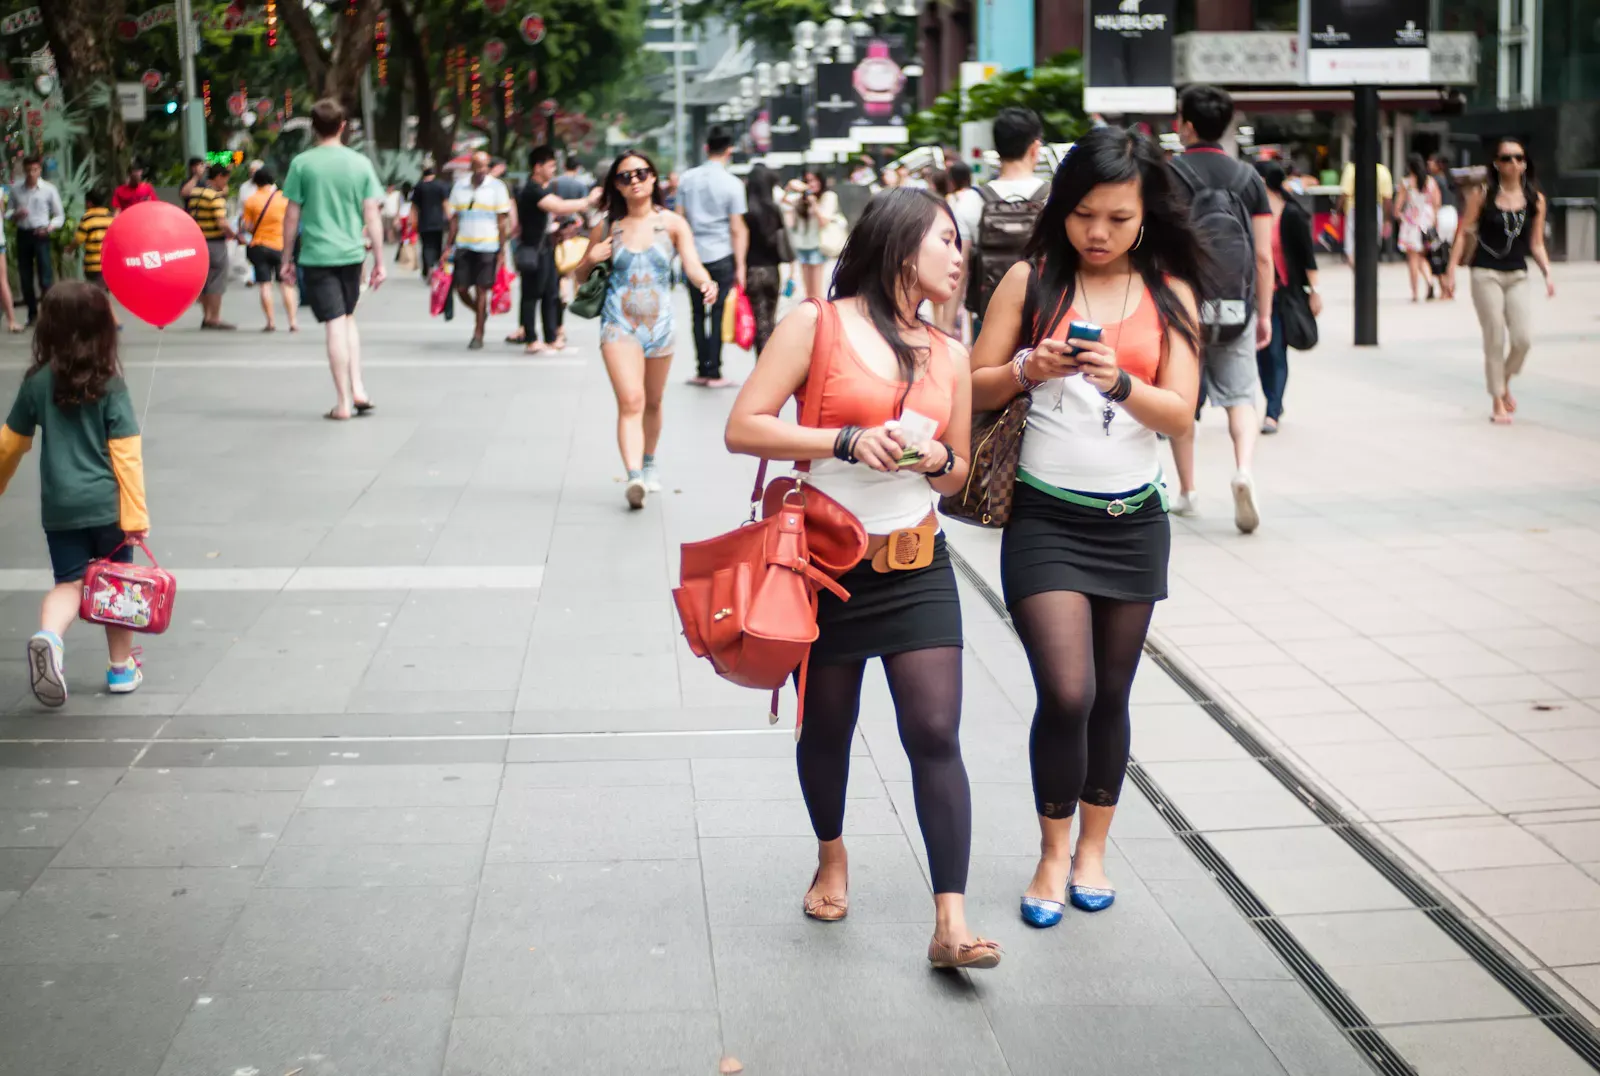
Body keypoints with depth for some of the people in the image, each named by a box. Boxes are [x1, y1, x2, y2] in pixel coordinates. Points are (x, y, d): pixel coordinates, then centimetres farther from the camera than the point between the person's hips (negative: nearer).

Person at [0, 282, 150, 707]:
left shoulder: (37, 381, -2)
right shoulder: (110, 385, -10)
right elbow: (126, 455, -12)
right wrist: (135, 514, -10)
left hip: (59, 507, 2)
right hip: (106, 504, -2)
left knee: (69, 582, 9)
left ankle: (49, 636, -20)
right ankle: (122, 668, 23)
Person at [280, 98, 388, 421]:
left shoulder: (302, 164, -4)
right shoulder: (360, 163, 1)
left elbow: (292, 215, -2)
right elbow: (372, 216, 1)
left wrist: (287, 258, 7)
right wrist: (379, 261, 6)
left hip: (316, 255, -2)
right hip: (351, 253, 2)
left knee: (335, 325, -3)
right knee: (348, 318, 20)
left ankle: (343, 403, -1)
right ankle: (358, 389, 10)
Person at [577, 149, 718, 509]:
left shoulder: (672, 224, 0)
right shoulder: (607, 227, 3)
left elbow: (693, 264, -14)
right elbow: (581, 276, 13)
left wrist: (705, 282, -36)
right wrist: (592, 259, -9)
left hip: (660, 325, 1)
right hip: (619, 325, -1)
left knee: (652, 402, 17)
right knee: (630, 401, -18)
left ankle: (648, 463, 40)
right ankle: (633, 476, -28)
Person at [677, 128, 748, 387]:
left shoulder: (687, 179, 3)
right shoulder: (732, 184, -7)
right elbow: (736, 229, -7)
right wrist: (740, 266, -2)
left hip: (693, 255, 3)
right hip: (721, 257, -3)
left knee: (698, 314, 10)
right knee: (718, 315, 0)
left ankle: (702, 370, 12)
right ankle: (714, 374, 2)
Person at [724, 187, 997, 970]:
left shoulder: (949, 355, 10)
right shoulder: (818, 324, -4)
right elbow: (744, 427, -10)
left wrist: (939, 459, -4)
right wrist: (847, 440, -19)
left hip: (917, 566, 3)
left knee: (936, 734, -8)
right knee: (826, 726, 13)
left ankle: (951, 923, -8)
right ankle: (832, 858, 40)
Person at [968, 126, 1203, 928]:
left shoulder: (1170, 294, 4)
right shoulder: (1032, 279, 0)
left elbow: (1181, 415, -3)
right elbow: (974, 387, 1)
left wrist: (1120, 382, -21)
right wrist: (1028, 368, -18)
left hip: (1133, 522, 2)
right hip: (1046, 519, -2)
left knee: (1110, 697, 10)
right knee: (1066, 694, -12)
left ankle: (1092, 850, 28)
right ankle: (1052, 855, 9)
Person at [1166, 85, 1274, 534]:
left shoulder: (1168, 175, -4)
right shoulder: (1248, 177, 5)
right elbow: (1263, 255, 2)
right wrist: (1264, 314, 8)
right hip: (1236, 308, 2)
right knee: (1240, 395, 7)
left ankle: (1187, 491, 18)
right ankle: (1244, 469, -18)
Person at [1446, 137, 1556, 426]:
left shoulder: (1535, 200, 5)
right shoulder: (1483, 196, -3)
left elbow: (1536, 244, 9)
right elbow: (1462, 233, -1)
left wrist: (1547, 273, -4)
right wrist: (1451, 270, -7)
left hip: (1517, 276, 3)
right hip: (1486, 274, -2)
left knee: (1524, 339, -7)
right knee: (1495, 339, -2)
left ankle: (1505, 383, 23)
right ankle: (1498, 402, 10)